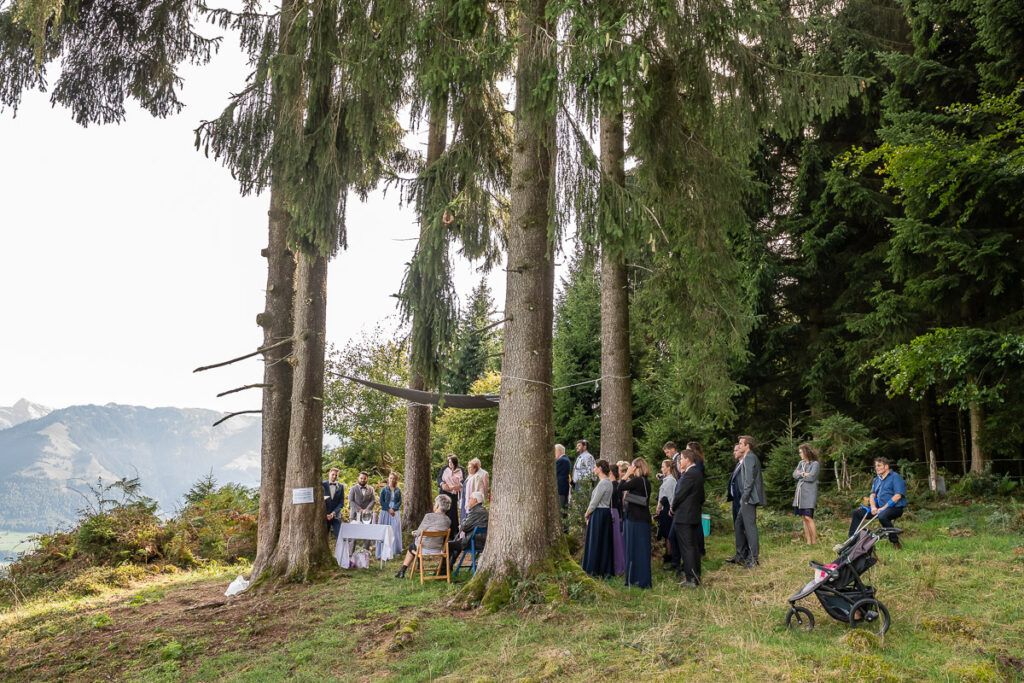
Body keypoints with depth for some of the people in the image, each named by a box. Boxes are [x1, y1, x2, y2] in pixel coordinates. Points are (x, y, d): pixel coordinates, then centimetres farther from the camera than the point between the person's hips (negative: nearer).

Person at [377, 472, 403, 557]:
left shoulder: (398, 490, 9)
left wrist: (393, 509, -11)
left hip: (395, 513, 1)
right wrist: (388, 509, -10)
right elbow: (381, 501, 0)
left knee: (395, 531, -4)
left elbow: (400, 502, 4)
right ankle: (384, 551, -1)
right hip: (385, 512, -1)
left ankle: (396, 551, 2)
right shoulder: (384, 489, 4)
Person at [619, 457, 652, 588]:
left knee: (635, 549, -1)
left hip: (635, 520, -9)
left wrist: (627, 475, -4)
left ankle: (640, 580, 3)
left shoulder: (637, 481, -16)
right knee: (643, 548, 12)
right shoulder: (646, 482, 11)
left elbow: (620, 487, -12)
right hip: (644, 519, 9)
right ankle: (644, 580, 19)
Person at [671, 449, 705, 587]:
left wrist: (673, 507, -1)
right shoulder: (698, 473, 12)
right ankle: (696, 577, 21)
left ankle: (690, 579, -5)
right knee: (694, 547, 14)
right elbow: (701, 497, 18)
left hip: (684, 516, -9)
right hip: (695, 516, 10)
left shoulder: (689, 474, -18)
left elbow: (679, 494, -18)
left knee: (686, 548, -5)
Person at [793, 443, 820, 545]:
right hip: (800, 492, 7)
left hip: (809, 493, -7)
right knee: (803, 518, 5)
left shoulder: (815, 464, -4)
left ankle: (814, 541, -5)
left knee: (808, 517, -12)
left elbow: (811, 477, -15)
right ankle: (808, 541, 9)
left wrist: (800, 474, -2)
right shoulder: (801, 463, 16)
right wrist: (803, 474, -9)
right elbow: (794, 474, 7)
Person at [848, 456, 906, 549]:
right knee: (857, 513, -1)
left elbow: (898, 496, -17)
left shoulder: (895, 477, -7)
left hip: (895, 508, -8)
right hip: (880, 507, 8)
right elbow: (872, 495, 15)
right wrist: (873, 507, -6)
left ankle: (895, 542, -26)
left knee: (882, 516, -40)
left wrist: (883, 508, -20)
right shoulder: (877, 480, 19)